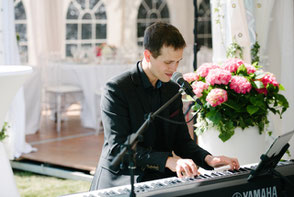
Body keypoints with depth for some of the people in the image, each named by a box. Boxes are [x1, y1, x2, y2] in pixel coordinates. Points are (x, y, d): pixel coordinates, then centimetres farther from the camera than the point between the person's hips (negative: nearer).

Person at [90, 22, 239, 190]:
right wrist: (168, 160, -29)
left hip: (161, 178, 7)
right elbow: (119, 148, -18)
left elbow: (182, 140, 14)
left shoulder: (173, 90, 12)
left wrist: (208, 159, -7)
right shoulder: (116, 89, -10)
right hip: (120, 182, -7)